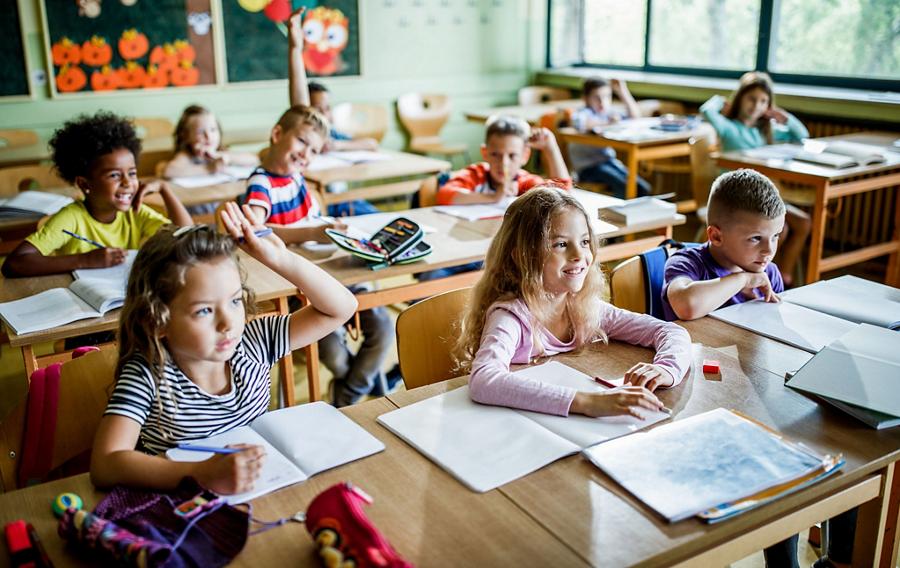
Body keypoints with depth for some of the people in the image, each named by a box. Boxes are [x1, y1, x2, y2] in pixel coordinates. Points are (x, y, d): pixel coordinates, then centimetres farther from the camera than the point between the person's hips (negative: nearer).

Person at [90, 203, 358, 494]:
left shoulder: (253, 343, -5)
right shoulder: (146, 375, -17)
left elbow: (341, 307, -2)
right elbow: (105, 465, -29)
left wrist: (280, 259, -14)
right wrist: (203, 474, -42)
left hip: (264, 493, 3)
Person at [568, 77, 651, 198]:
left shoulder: (610, 112, 13)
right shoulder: (584, 112, -9)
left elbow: (635, 118, 9)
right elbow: (578, 123, -35)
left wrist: (623, 93, 2)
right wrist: (607, 122, -24)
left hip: (609, 160, 7)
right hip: (588, 166, -7)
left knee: (643, 188, -9)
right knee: (623, 186, -28)